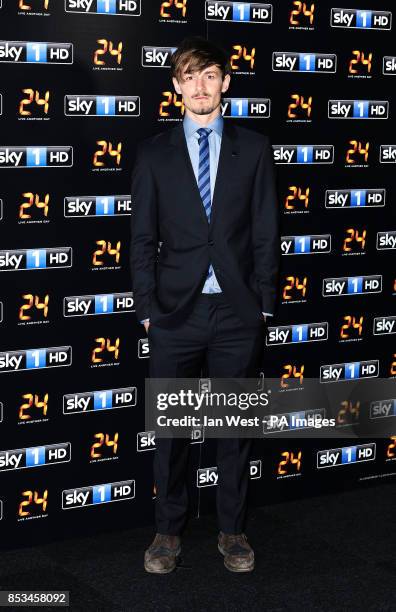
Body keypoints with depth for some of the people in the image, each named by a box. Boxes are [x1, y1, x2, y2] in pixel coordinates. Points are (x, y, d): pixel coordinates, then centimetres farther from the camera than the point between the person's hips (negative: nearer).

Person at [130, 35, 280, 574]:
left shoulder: (254, 148, 5)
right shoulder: (154, 153, 4)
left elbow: (266, 231, 4)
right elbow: (143, 239, 4)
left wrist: (265, 303, 0)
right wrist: (147, 308, -2)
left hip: (238, 312, 0)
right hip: (176, 311, 0)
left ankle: (232, 531, 23)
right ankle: (169, 530, 22)